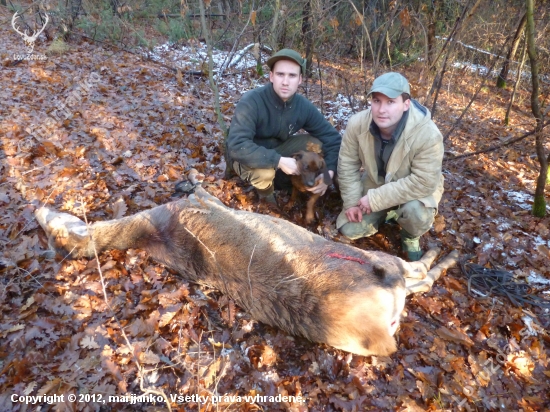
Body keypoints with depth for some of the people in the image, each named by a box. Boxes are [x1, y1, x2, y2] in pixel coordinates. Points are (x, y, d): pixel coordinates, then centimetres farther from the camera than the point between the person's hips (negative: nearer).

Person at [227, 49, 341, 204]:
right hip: (249, 159, -4)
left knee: (315, 143, -15)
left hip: (278, 149, 5)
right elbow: (237, 146, -39)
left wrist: (329, 172, -24)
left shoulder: (304, 106, -14)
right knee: (264, 171, -37)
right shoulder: (251, 102, -30)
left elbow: (333, 138, -9)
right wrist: (279, 161, -42)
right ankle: (266, 195, -1)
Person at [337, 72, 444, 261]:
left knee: (416, 212, -36)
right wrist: (352, 202, -14)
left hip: (416, 188, -3)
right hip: (375, 183, 4)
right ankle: (389, 214, 24)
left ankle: (411, 237, 3)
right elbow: (348, 165, -12)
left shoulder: (428, 135, -35)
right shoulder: (357, 124, -24)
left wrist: (376, 199, -33)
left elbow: (423, 183, -33)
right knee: (349, 230, -5)